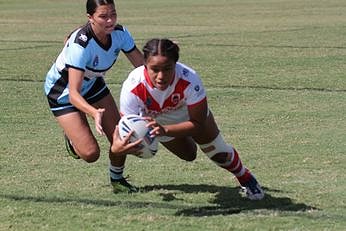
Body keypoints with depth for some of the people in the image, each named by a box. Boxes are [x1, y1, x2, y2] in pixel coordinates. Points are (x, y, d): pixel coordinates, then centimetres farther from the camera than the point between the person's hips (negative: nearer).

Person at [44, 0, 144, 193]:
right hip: (63, 93, -6)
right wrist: (95, 112, -59)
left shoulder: (120, 33, -20)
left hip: (93, 84, 6)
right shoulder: (80, 45, -38)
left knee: (120, 138, -5)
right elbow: (74, 94, -41)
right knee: (90, 153, -13)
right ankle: (72, 140, 23)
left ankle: (117, 179, 23)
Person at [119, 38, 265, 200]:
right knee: (188, 155, 24)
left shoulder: (189, 80, -45)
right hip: (154, 119, 1)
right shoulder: (132, 88, -44)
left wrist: (165, 130, -53)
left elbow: (198, 124, -37)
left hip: (188, 113, -1)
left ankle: (246, 178, 39)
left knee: (219, 153, 6)